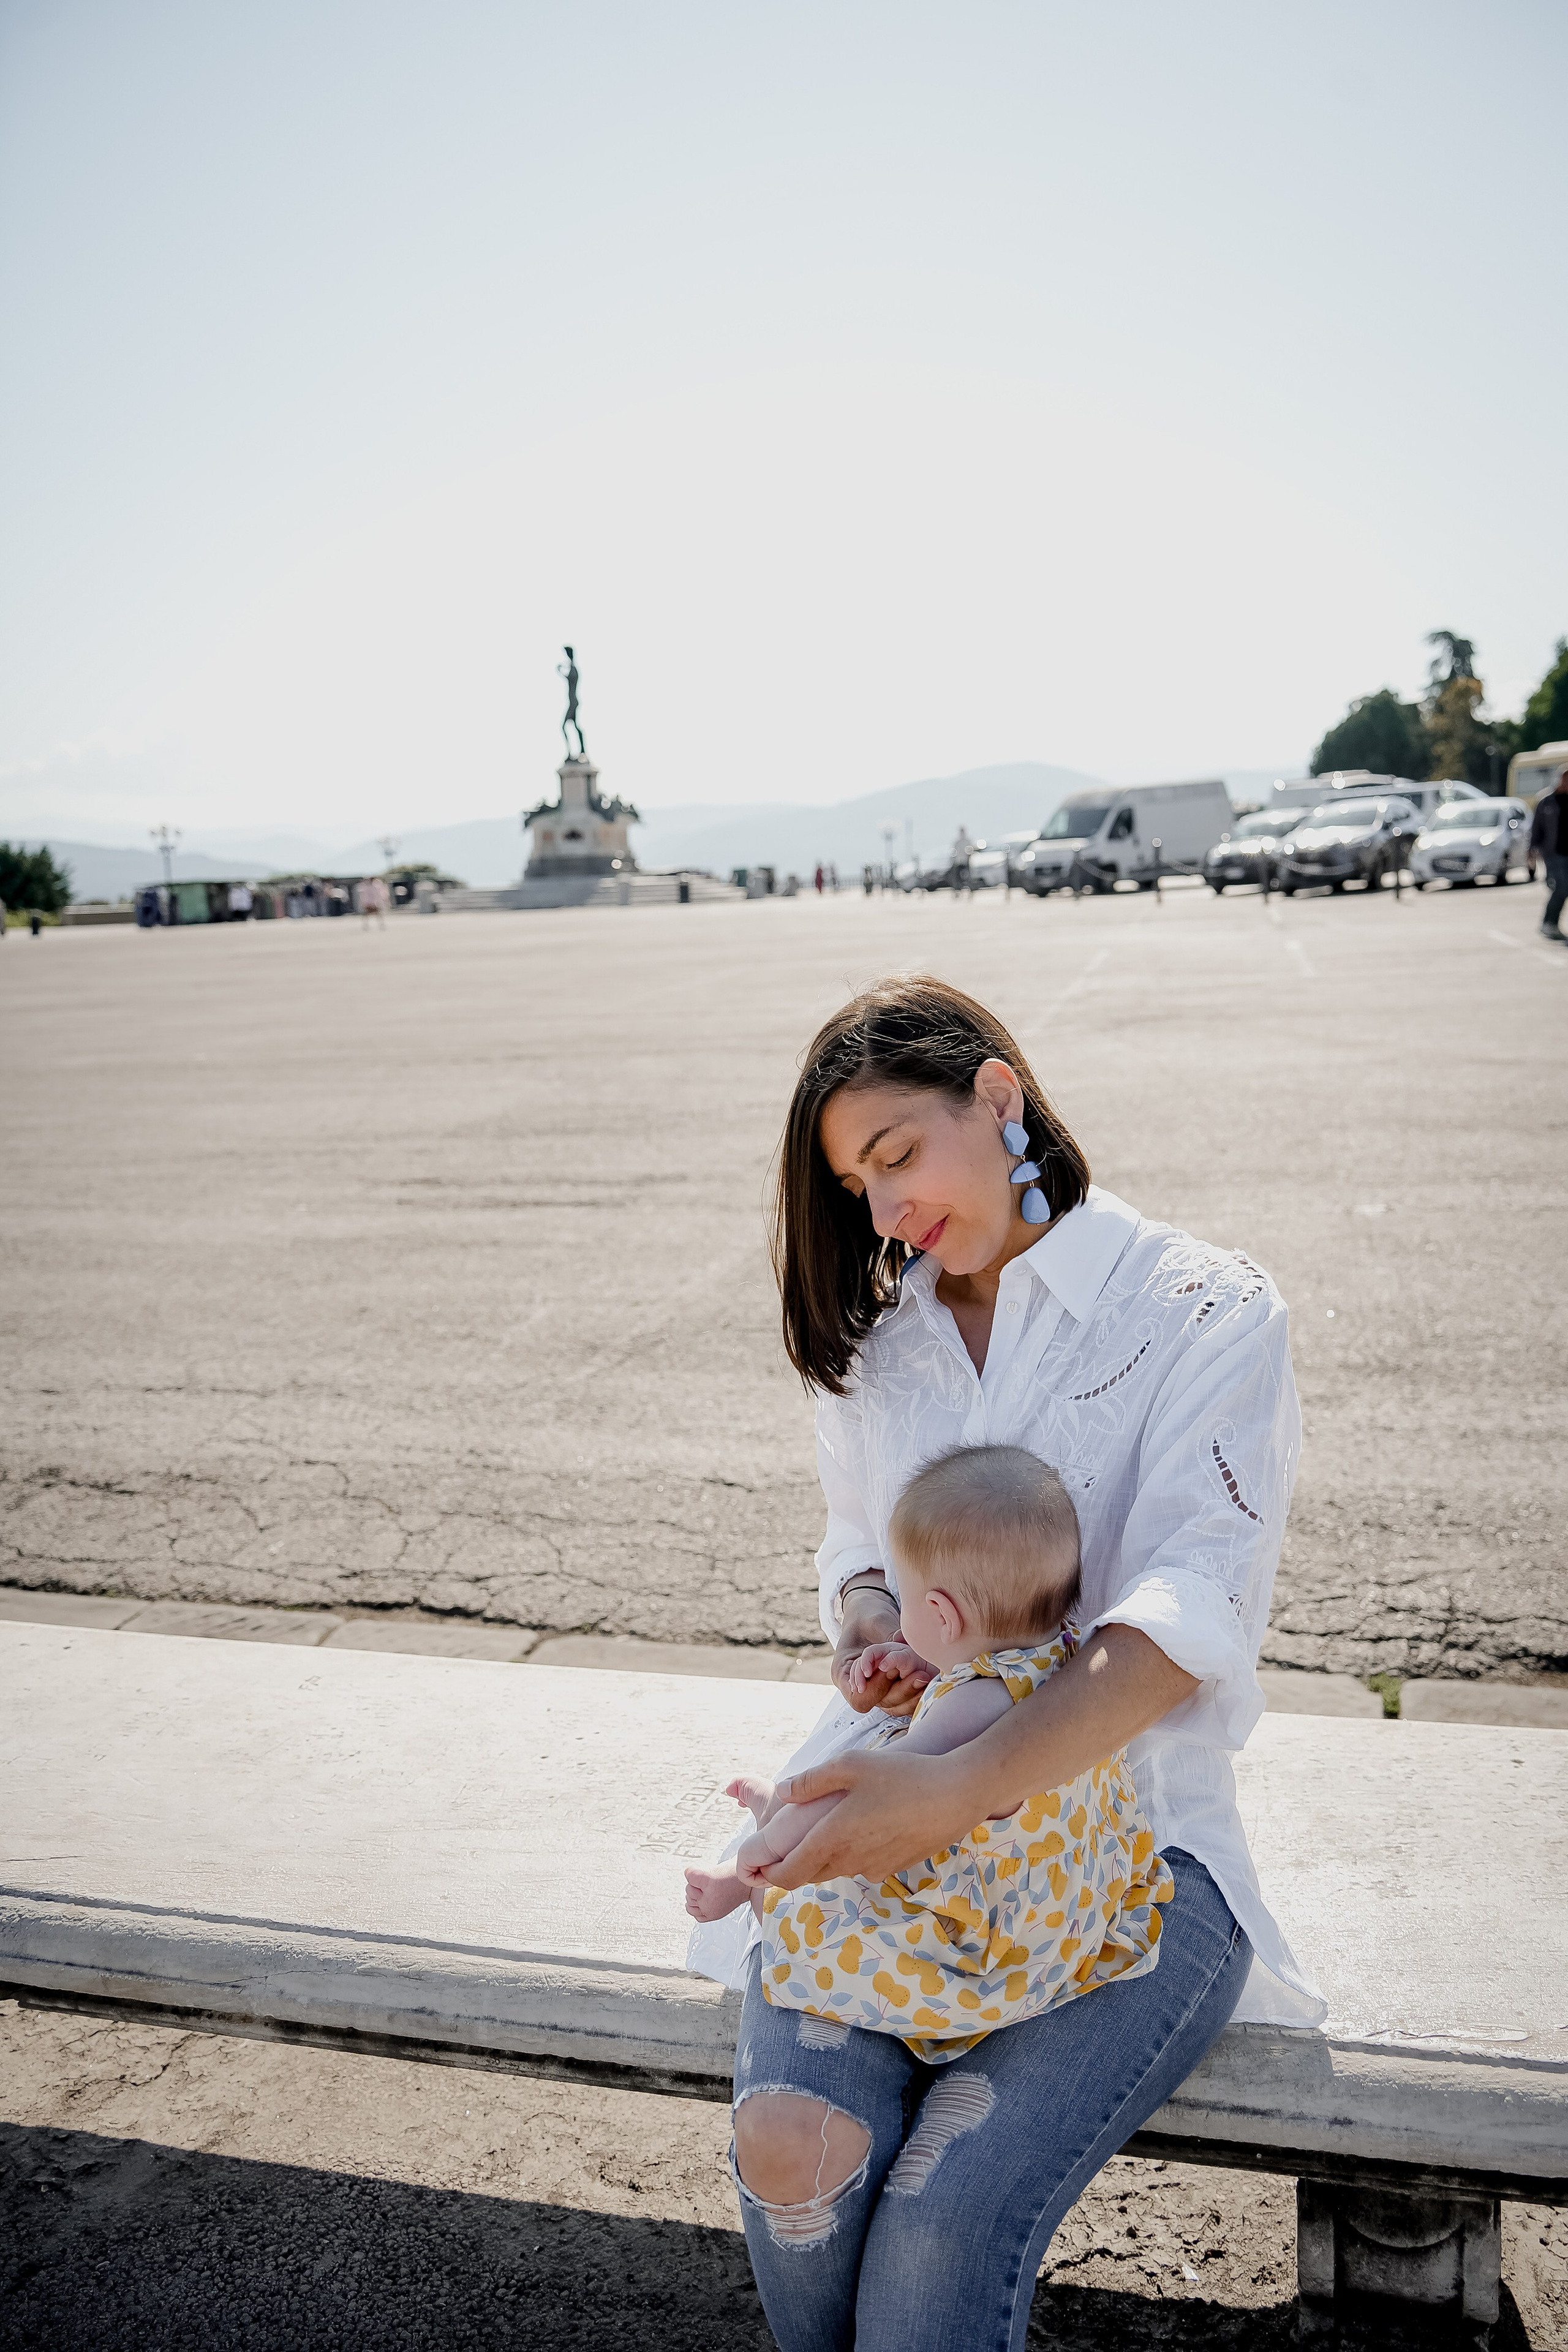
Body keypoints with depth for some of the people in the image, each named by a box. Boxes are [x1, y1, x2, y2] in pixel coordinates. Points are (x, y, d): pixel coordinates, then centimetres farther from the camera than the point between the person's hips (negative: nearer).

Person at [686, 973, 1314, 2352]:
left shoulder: (1206, 1312, -4)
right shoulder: (875, 1337, 13)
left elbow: (1187, 1616, -14)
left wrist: (959, 1791, -28)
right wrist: (867, 1621, -2)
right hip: (902, 1794, 4)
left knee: (943, 2232, -24)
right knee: (794, 2160, -22)